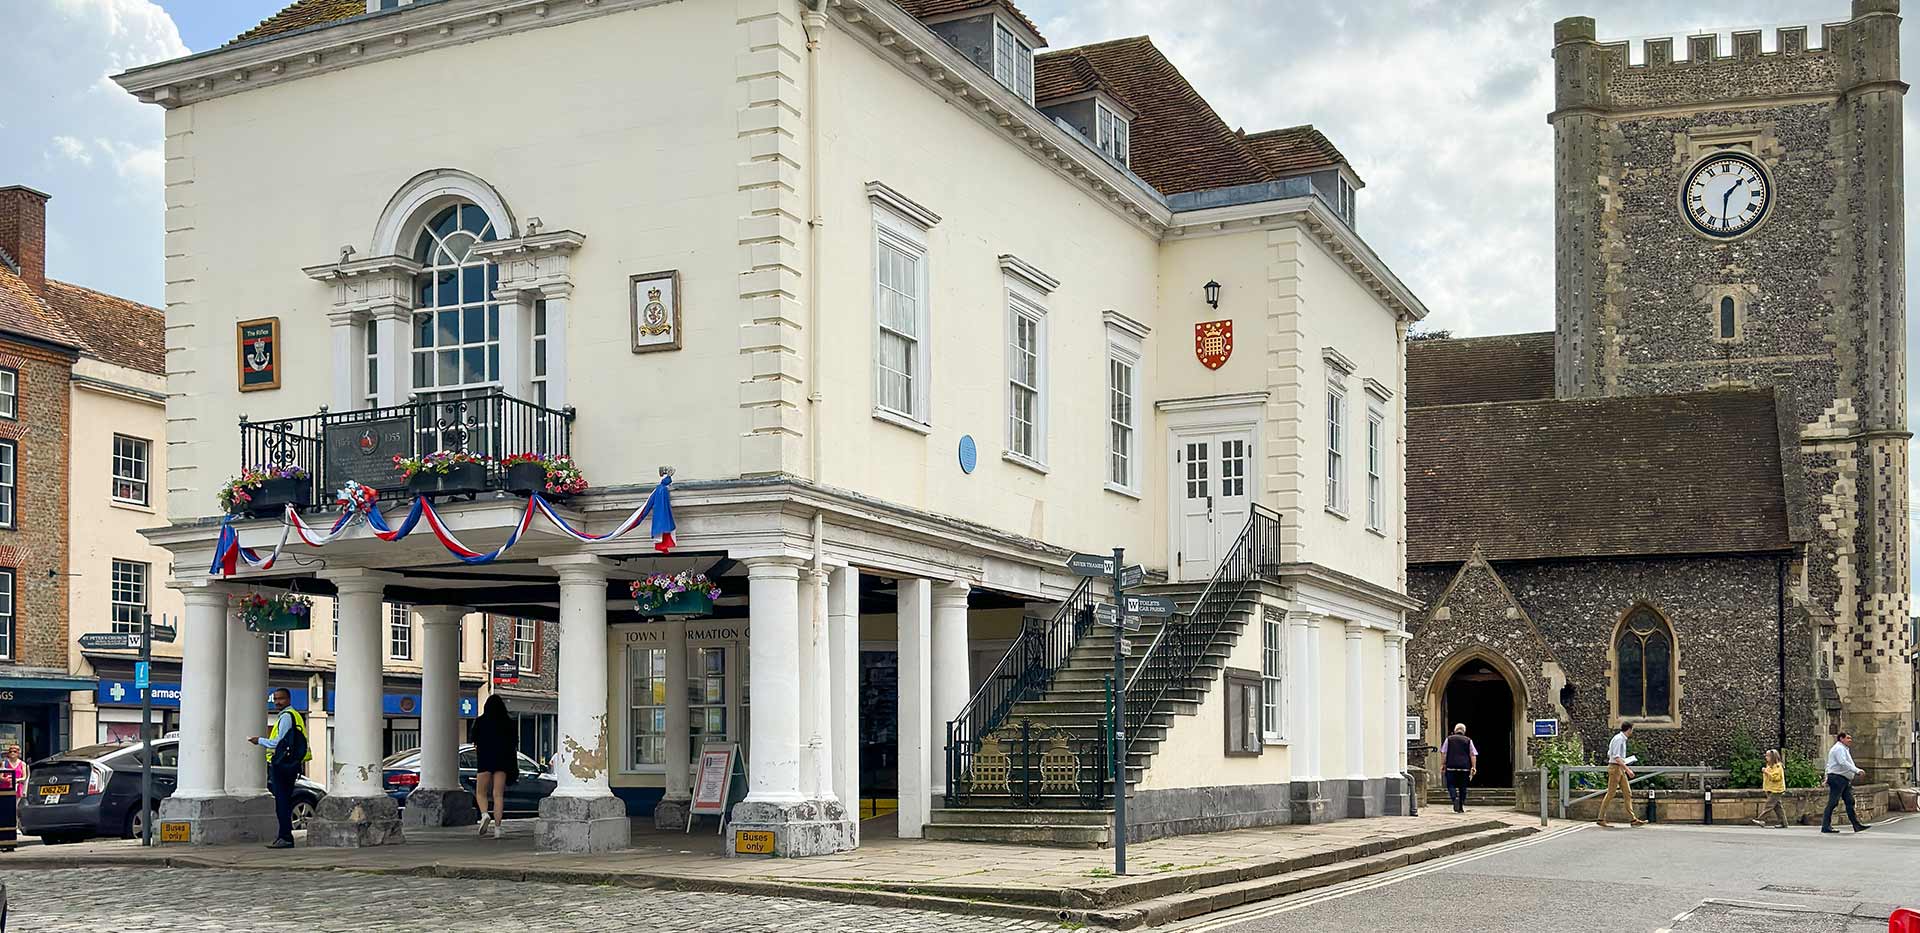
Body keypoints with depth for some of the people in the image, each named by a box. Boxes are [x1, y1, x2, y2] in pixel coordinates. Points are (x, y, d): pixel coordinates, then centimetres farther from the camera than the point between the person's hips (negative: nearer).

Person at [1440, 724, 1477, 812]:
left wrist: (1442, 764, 6)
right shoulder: (1468, 740, 9)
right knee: (1463, 787, 8)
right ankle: (1462, 807, 9)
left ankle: (1455, 798, -24)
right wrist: (1473, 768, 5)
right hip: (1465, 767, 1)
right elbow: (1473, 755, 4)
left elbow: (1443, 753, 3)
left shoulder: (1449, 739, 8)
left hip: (1451, 766, -1)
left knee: (1451, 785, 3)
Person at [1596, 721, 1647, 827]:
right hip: (1615, 767, -10)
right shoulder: (1619, 739, -15)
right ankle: (1601, 819, 1)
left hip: (1620, 769, 10)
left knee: (1628, 793, 5)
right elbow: (1616, 757, -22)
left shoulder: (1622, 739, 16)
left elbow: (1609, 754, 21)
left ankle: (1633, 819, 3)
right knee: (1610, 794, -5)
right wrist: (1627, 768, -23)